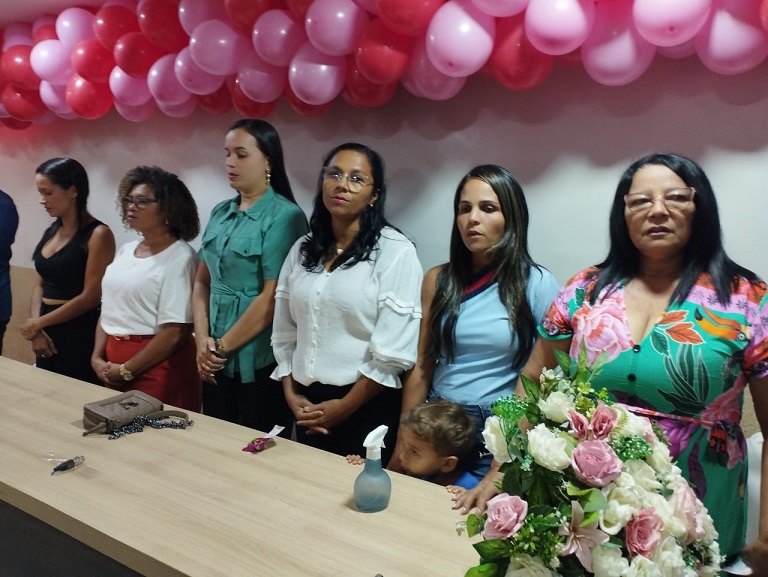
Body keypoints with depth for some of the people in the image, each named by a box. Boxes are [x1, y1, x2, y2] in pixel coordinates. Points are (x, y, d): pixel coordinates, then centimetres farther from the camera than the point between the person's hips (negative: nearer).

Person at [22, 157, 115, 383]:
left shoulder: (98, 234, -12)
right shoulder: (52, 232, 11)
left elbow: (90, 297, -14)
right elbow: (40, 284, 15)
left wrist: (38, 323, -6)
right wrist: (36, 329, 0)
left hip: (79, 338, -7)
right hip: (47, 334, 7)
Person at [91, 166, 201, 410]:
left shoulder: (180, 257, -13)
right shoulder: (126, 250, 10)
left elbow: (175, 333, -18)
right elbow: (109, 309, 15)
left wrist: (126, 371, -13)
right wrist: (97, 358, 1)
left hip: (157, 366, -7)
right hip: (114, 360, 7)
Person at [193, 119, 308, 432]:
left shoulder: (284, 216, -12)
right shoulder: (221, 213, 8)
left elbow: (273, 298, -17)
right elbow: (202, 282, 11)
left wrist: (222, 346, -10)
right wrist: (203, 340, -3)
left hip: (260, 362, -6)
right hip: (216, 360, 6)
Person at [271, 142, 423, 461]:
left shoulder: (395, 251, -11)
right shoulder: (303, 249, 6)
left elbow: (396, 348, -15)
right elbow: (283, 332, 10)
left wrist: (345, 406, -11)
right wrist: (291, 393, 1)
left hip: (368, 407, -5)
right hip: (309, 405, 5)